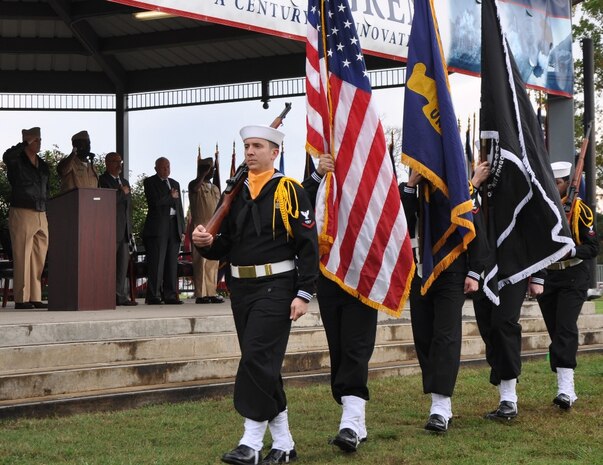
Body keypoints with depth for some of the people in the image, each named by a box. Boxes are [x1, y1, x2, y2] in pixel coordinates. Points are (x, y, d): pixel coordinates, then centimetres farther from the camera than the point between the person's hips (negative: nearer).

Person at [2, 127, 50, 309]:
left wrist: (46, 209, 16)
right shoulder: (16, 161, -2)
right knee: (22, 258, -7)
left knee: (39, 259, 4)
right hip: (22, 214, -6)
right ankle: (21, 299, -7)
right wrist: (25, 143, -19)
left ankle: (35, 298, 8)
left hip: (41, 216, 7)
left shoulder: (43, 165, 17)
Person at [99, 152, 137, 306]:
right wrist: (122, 192, -8)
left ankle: (121, 296, 7)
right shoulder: (102, 180, -4)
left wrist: (129, 227, 17)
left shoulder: (124, 182, 22)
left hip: (124, 229, 8)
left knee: (123, 263, 5)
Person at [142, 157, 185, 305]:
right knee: (156, 263, -7)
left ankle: (170, 295, 7)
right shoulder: (149, 182, 2)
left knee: (172, 263, 4)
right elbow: (155, 202, -13)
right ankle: (154, 296, -4)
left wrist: (182, 229, 13)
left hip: (174, 227, 6)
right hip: (158, 227, -6)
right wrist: (171, 197, -1)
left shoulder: (175, 184, 21)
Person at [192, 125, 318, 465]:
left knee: (257, 358, -14)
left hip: (275, 287, -7)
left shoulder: (290, 191, -6)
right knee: (263, 367, 9)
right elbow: (226, 245, 15)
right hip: (241, 287, 7)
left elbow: (308, 245, -9)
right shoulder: (236, 194, 13)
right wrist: (207, 242, -8)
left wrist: (304, 294, -14)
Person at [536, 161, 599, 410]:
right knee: (555, 332, 6)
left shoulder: (579, 209, -5)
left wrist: (570, 251, -23)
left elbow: (593, 247, -6)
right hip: (546, 277, 4)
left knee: (566, 328, -16)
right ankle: (567, 389, 14)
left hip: (573, 278, -4)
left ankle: (565, 388, -22)